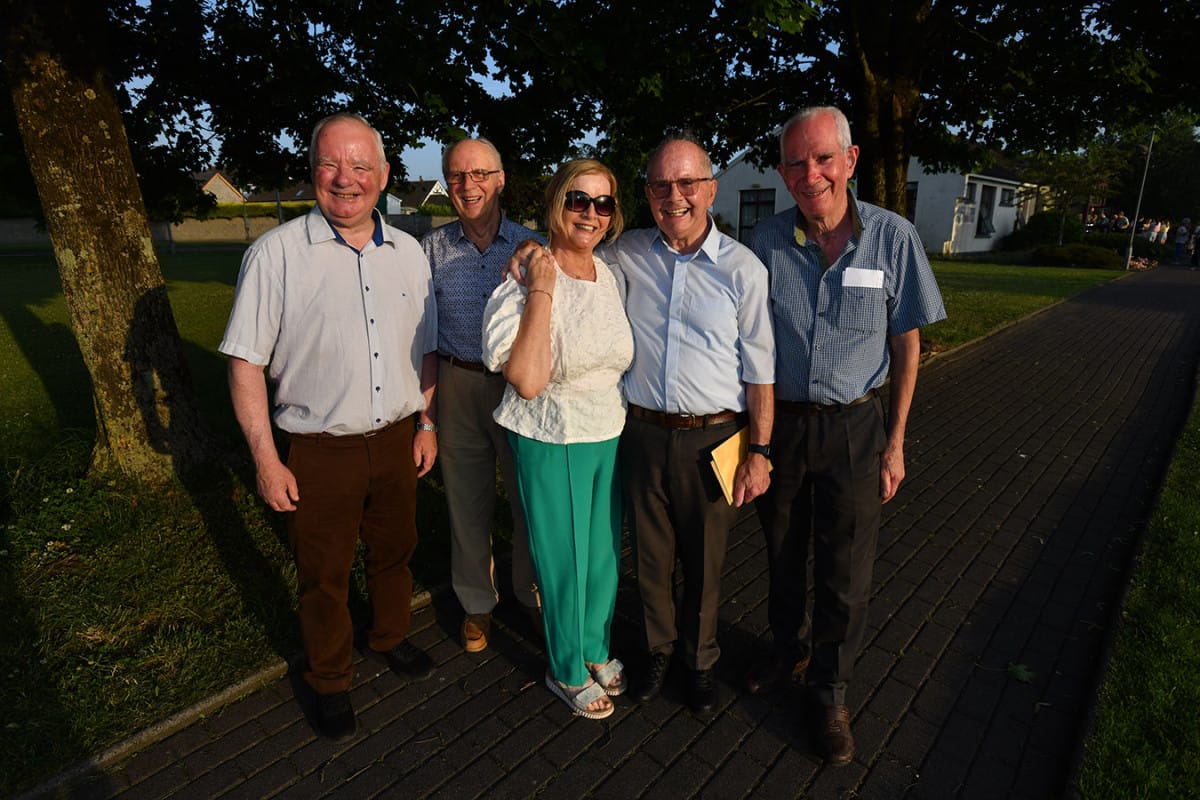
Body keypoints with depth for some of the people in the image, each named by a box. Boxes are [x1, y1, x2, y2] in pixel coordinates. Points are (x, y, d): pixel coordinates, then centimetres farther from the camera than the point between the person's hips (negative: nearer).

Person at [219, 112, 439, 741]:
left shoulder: (408, 252, 4)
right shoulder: (276, 253, -10)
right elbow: (246, 362, -10)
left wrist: (427, 424, 9)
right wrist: (266, 459, -12)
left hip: (396, 441, 4)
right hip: (319, 452, -3)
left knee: (393, 553, 21)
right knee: (323, 576, 13)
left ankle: (390, 637, 47)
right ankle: (330, 682, 36)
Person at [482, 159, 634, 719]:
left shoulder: (611, 276, 3)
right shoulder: (525, 282, -16)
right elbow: (527, 381, -27)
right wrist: (541, 294, -27)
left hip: (611, 437, 6)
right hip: (551, 444, -6)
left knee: (604, 552, 19)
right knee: (564, 560, 9)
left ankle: (596, 650, 45)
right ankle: (567, 672, 35)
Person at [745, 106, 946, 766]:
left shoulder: (893, 238, -9)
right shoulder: (766, 240, -6)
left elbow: (906, 345, -1)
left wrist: (895, 443, -2)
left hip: (854, 425, -1)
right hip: (779, 420, 2)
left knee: (845, 570, 8)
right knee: (783, 552, 17)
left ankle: (830, 688, 30)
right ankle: (788, 649, 43)